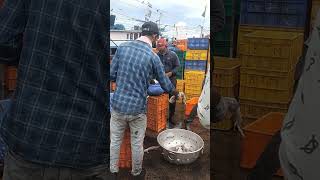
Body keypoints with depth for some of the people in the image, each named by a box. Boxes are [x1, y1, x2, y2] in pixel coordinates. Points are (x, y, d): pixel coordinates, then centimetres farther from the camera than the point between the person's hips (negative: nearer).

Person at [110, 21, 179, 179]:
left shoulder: (122, 47, -3)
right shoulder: (153, 57, -9)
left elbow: (112, 75, 1)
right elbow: (165, 84, 1)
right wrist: (174, 92, 23)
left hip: (118, 104, 2)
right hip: (137, 108, -2)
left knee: (115, 141, 17)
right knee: (137, 144, 16)